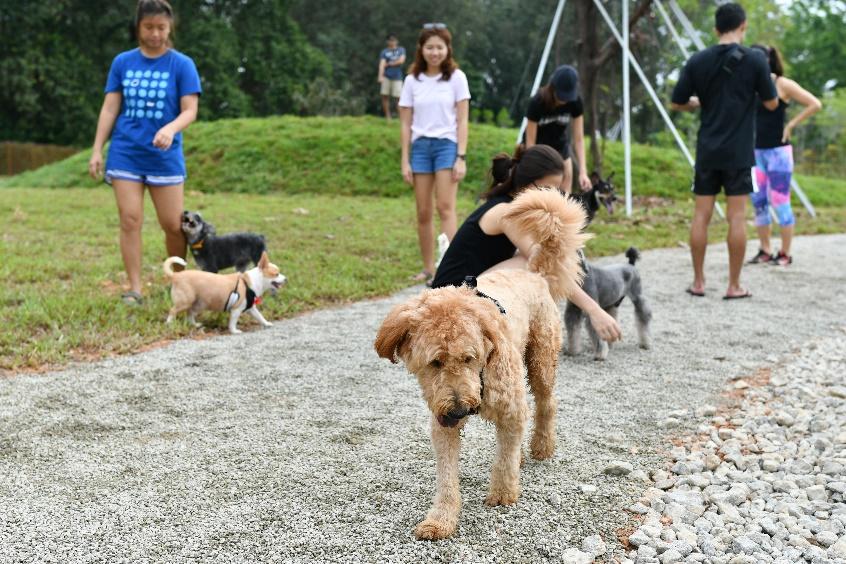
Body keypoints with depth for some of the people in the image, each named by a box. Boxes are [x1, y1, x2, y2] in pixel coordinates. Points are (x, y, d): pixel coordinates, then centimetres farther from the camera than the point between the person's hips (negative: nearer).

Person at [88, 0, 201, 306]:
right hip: (126, 154, 2)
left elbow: (190, 111, -7)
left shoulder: (181, 64, -1)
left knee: (173, 224, 1)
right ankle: (135, 289, 2)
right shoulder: (122, 62, 6)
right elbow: (110, 109, 8)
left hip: (165, 156, -1)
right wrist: (97, 151, 3)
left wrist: (170, 128, -27)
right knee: (130, 220, -4)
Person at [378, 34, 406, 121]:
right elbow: (382, 64, -6)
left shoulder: (401, 50, 9)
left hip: (397, 77, -1)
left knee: (399, 97, -7)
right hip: (386, 77, 1)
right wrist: (380, 76, -21)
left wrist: (389, 64, -2)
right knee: (385, 96, -2)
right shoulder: (384, 52, 6)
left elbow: (401, 61, -6)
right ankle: (388, 116, 8)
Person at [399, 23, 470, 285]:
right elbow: (406, 123, 7)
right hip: (420, 146, 3)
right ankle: (428, 268, 13)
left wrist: (461, 157, -9)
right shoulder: (412, 80, 6)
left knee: (445, 207, -14)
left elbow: (462, 120, -1)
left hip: (447, 145, -3)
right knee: (423, 212, 4)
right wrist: (405, 161, 2)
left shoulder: (456, 77, 0)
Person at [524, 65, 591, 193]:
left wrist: (583, 171, -27)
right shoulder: (537, 102, -28)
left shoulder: (575, 102, -19)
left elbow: (578, 138, -17)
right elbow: (530, 141, -24)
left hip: (560, 148, 3)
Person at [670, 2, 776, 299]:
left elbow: (677, 103, 4)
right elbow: (771, 103, 0)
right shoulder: (754, 60, -6)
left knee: (701, 215, 8)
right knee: (737, 217, 2)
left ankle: (698, 282, 12)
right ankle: (734, 286, 6)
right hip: (739, 152, -2)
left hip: (707, 150, 3)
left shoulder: (698, 61, 0)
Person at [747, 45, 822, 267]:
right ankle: (765, 251, 16)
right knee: (758, 202, 6)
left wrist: (791, 125, -11)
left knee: (780, 202, -3)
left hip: (778, 151, -6)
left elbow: (815, 104, -10)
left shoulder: (783, 84, -8)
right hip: (756, 151, 6)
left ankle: (785, 254, 6)